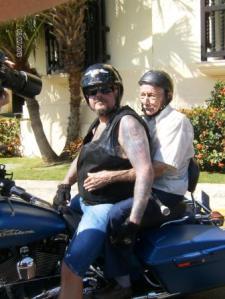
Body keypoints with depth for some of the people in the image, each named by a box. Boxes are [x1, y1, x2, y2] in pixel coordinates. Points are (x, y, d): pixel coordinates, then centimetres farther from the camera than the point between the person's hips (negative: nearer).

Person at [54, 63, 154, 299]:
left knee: (69, 270, -21)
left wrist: (133, 222, -32)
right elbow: (81, 158, 24)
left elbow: (145, 171, -27)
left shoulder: (126, 122, -18)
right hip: (84, 200, 10)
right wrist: (64, 185, 8)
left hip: (108, 208, -10)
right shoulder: (98, 125, 13)